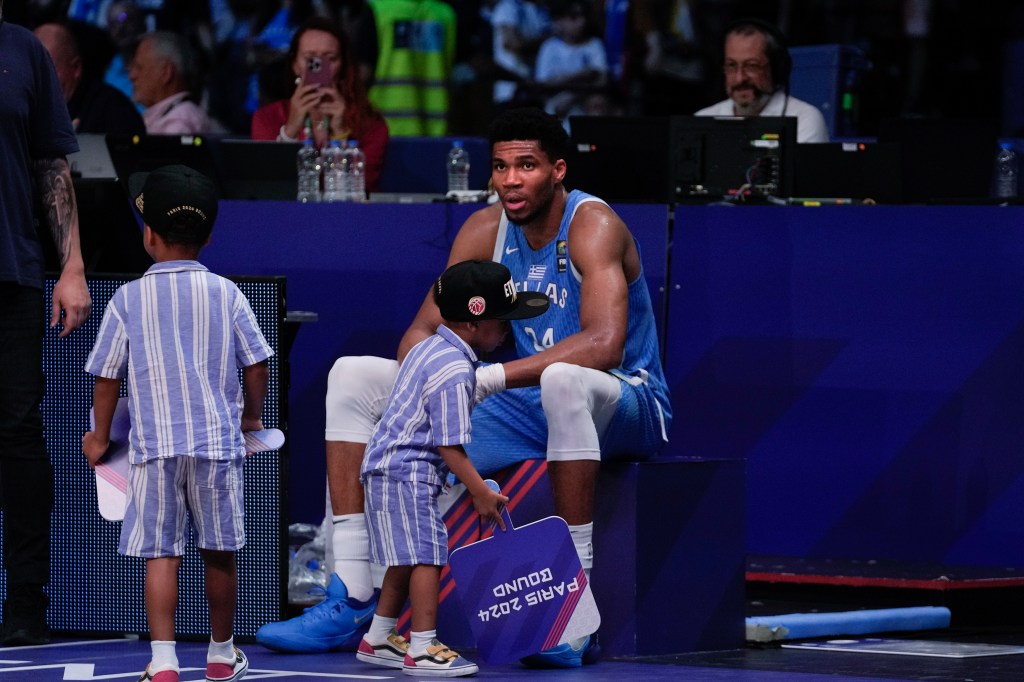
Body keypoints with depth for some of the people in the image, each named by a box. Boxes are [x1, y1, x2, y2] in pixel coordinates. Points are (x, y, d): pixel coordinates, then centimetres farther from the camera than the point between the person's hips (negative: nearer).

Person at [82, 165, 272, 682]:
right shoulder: (225, 294, 0)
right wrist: (251, 417, 22)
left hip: (155, 446, -1)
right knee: (220, 553, 13)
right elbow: (256, 366, 4)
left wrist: (100, 437, 15)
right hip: (218, 442, 1)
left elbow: (107, 377, 1)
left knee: (160, 555, -1)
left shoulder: (128, 300, -3)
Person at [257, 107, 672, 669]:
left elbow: (604, 343, -35)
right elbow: (425, 329, 2)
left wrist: (488, 378, -42)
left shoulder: (592, 225, -19)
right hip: (529, 411, 7)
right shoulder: (485, 230, 1)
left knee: (563, 380, -45)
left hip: (625, 405, -7)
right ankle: (349, 600, -8)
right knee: (353, 376, 0)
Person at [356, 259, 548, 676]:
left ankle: (378, 640, 26)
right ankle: (422, 650, -9)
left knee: (408, 559, 18)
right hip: (408, 473, -11)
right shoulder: (455, 372, -20)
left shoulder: (428, 348, 11)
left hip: (387, 466, 11)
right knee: (427, 557, -9)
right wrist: (481, 492, -12)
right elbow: (450, 444, -20)